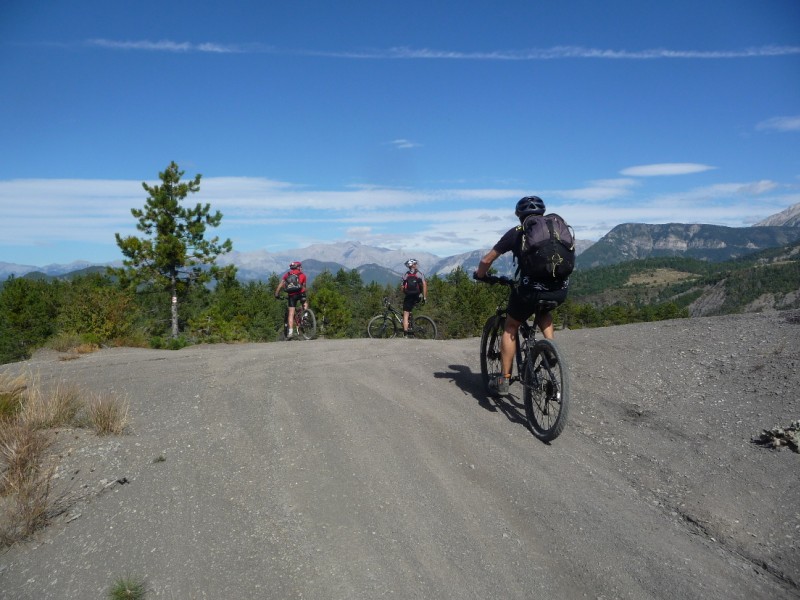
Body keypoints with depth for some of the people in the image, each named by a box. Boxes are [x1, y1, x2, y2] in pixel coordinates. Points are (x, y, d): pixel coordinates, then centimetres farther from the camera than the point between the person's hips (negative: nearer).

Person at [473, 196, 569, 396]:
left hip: (532, 289, -4)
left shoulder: (516, 232, 11)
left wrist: (479, 275, 31)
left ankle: (503, 380, 17)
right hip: (561, 290, 4)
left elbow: (487, 260, 12)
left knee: (511, 326, 20)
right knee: (542, 310, 38)